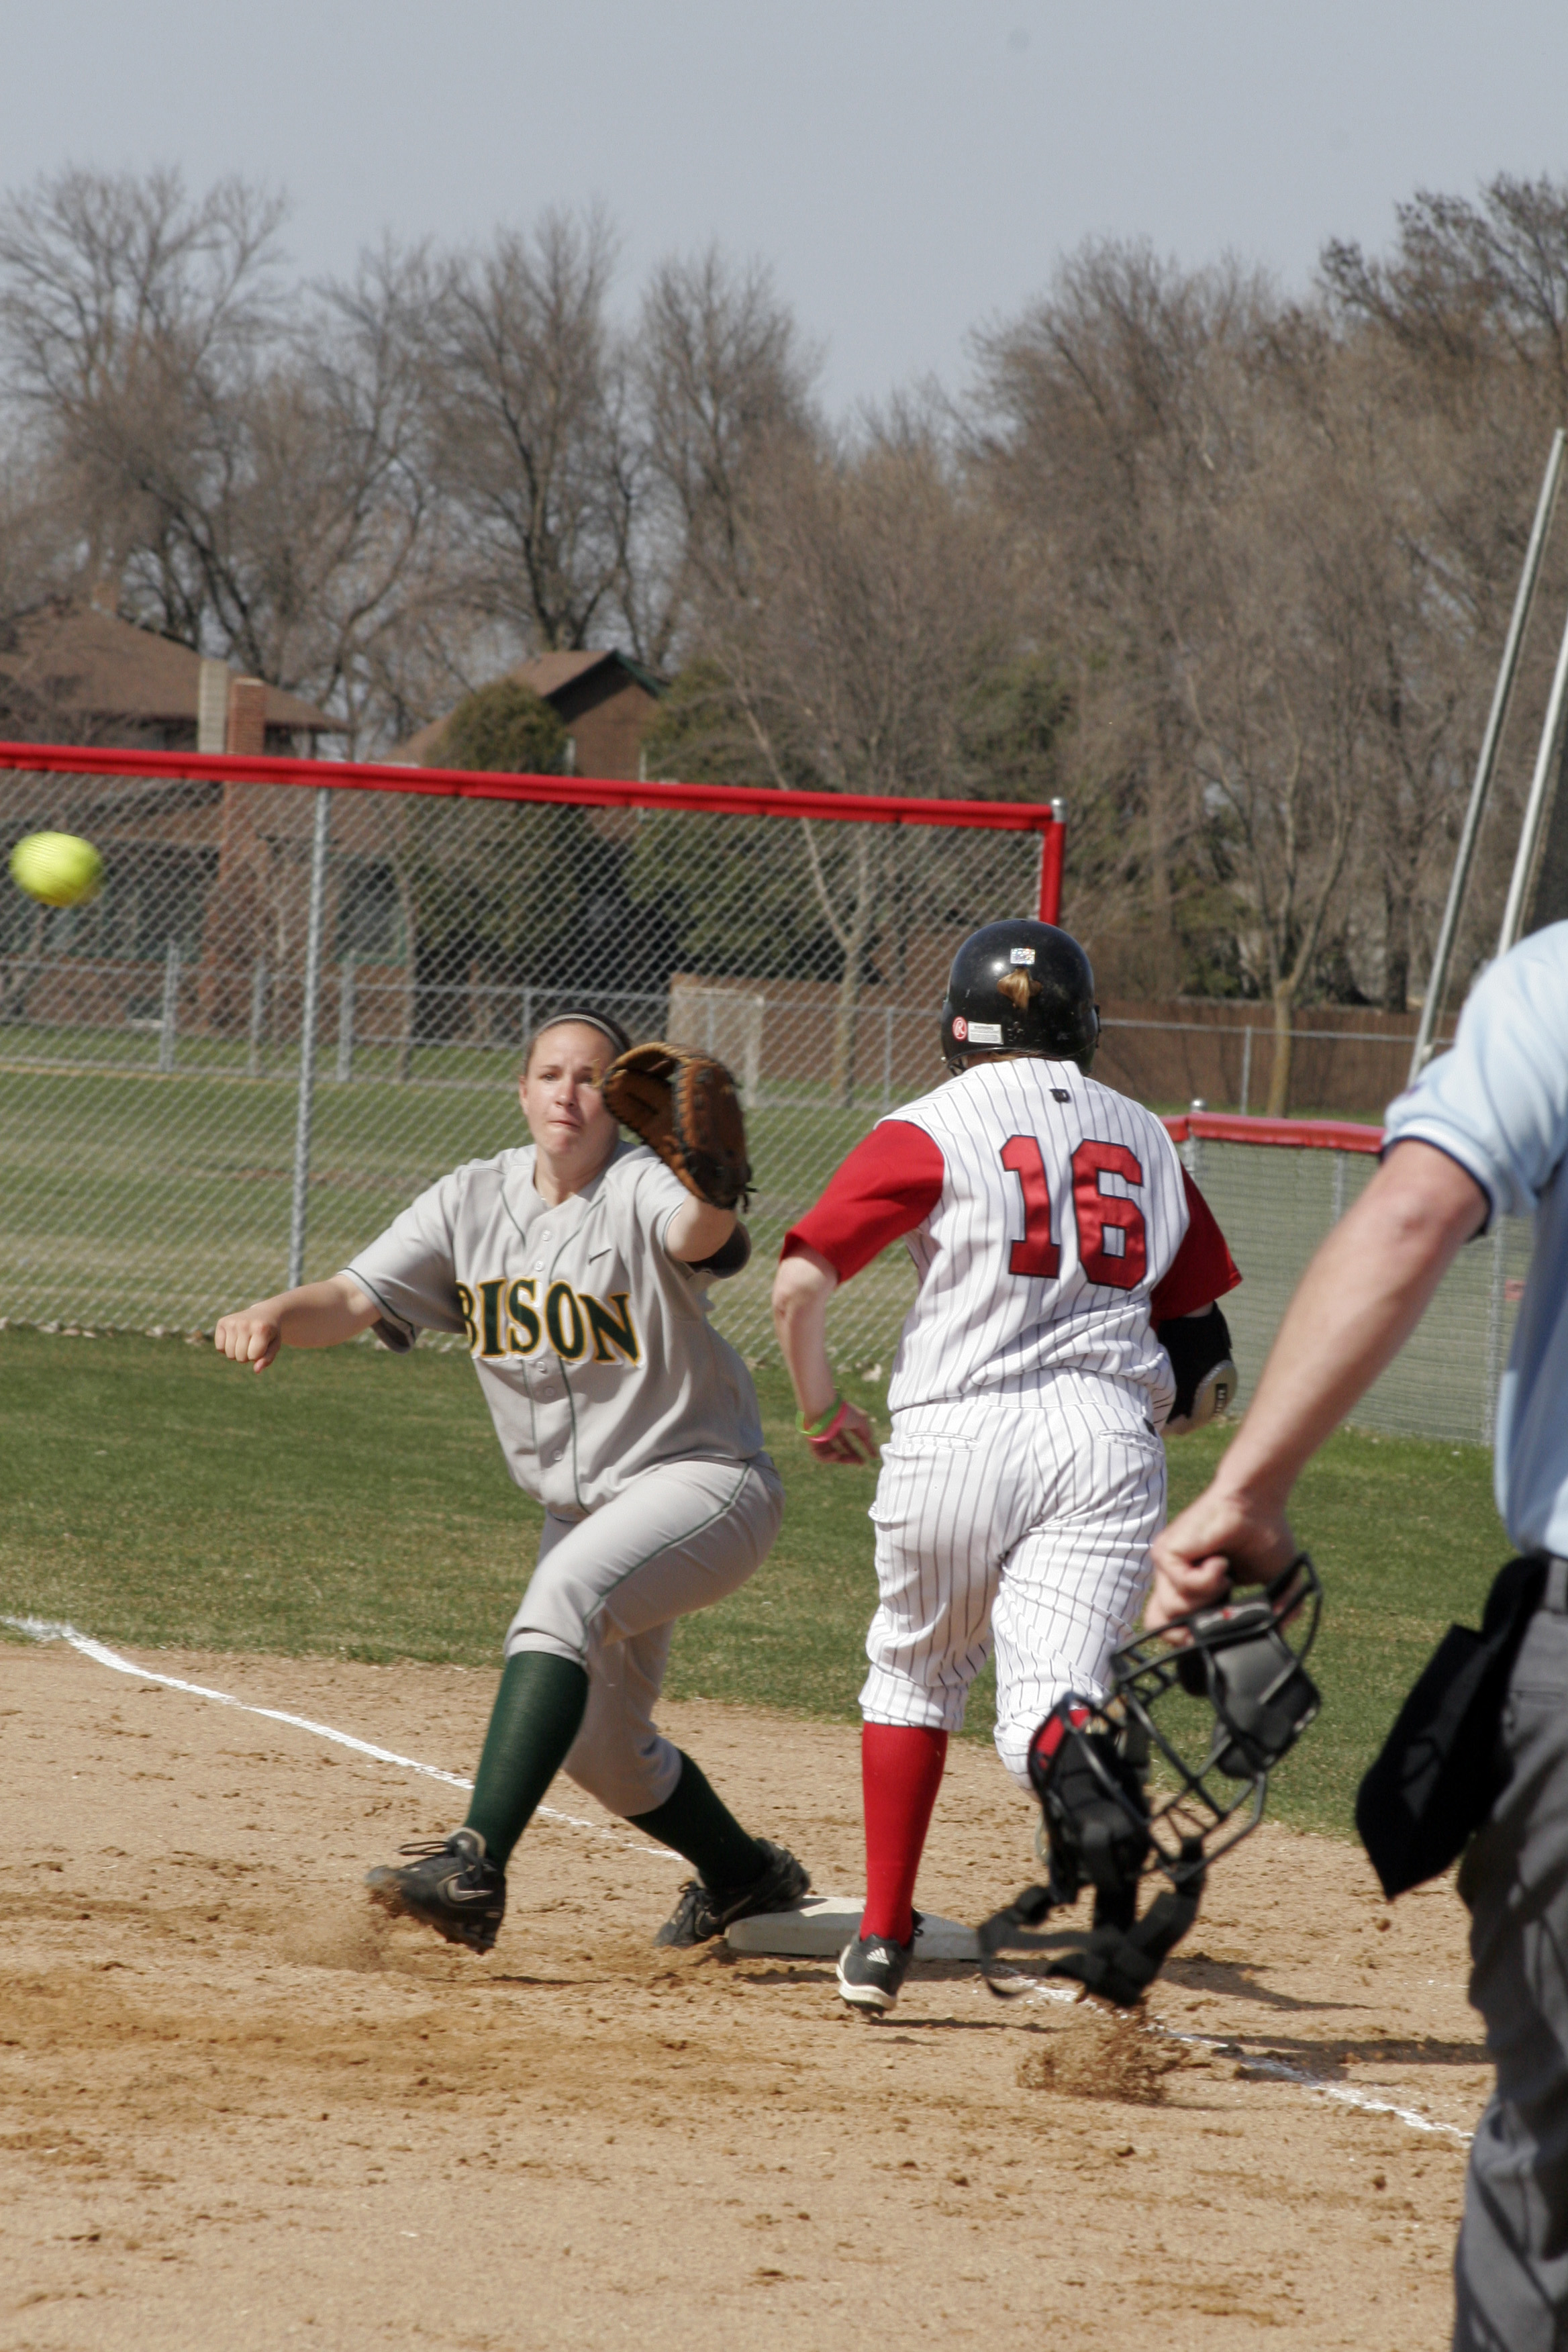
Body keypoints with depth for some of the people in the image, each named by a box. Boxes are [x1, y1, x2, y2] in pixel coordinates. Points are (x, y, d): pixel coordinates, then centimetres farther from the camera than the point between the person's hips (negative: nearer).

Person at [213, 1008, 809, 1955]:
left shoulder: (645, 1188, -17)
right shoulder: (472, 1202, 1)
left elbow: (702, 1234, -42)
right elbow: (357, 1298, -9)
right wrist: (278, 1315, -31)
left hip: (703, 1480, -8)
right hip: (580, 1510, 8)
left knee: (566, 1596, -35)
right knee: (597, 1745, 16)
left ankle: (476, 1867, -43)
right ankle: (745, 1876, 44)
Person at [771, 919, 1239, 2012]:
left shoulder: (933, 1131, 3)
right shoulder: (1144, 1138, 16)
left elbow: (800, 1284, -4)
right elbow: (1204, 1345, 17)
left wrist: (822, 1407, 11)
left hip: (959, 1432, -2)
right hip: (1108, 1434, 2)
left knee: (916, 1667, 22)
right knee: (1046, 1710, -11)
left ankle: (883, 1940, 25)